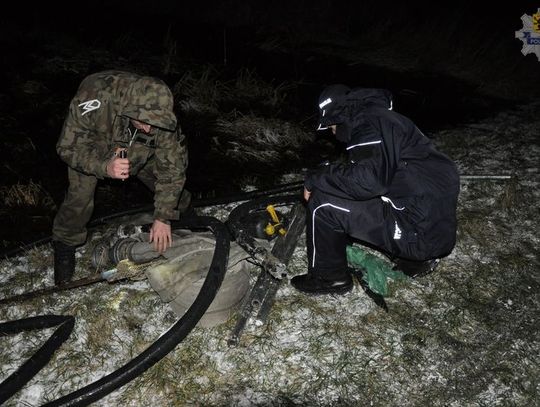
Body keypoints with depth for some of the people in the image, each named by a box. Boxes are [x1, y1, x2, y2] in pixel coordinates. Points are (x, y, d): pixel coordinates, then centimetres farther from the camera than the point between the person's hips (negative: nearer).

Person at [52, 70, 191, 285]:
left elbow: (171, 168, -26)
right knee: (80, 196, -15)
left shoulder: (161, 115, -36)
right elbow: (68, 147, -32)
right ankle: (65, 244, 12)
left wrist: (163, 218, -28)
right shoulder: (95, 98, -44)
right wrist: (104, 167, -50)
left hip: (137, 150, 3)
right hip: (90, 147, -2)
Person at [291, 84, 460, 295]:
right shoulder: (380, 116, 19)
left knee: (323, 203, -11)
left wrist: (315, 178, -13)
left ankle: (329, 277, 9)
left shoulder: (369, 123, -12)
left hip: (421, 232, -10)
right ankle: (415, 258, 23)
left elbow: (368, 179, -27)